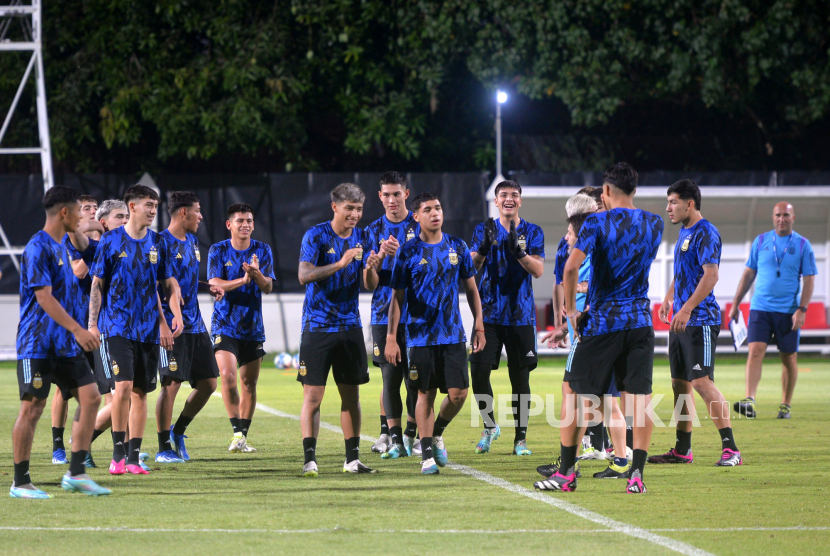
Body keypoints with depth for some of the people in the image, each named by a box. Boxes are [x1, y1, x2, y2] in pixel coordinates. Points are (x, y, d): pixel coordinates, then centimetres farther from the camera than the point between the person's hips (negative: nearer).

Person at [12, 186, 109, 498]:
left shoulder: (61, 246, 16)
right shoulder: (38, 248, -13)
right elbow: (44, 298, -20)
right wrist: (77, 329, -24)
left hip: (65, 345, 9)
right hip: (37, 345, -9)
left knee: (89, 397, 0)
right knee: (32, 408, -5)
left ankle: (76, 473, 4)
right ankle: (20, 482, 2)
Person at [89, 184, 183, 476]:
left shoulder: (157, 242, 8)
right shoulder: (111, 240, -2)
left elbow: (167, 283, 14)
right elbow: (97, 284, 1)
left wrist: (175, 316, 1)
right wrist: (93, 323, -4)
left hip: (148, 329, 4)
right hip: (117, 327, -4)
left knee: (141, 391, 5)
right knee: (124, 386, -15)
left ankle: (134, 457, 12)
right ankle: (118, 454, -6)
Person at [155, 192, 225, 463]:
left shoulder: (191, 242, 17)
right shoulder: (162, 242, -10)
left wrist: (208, 287, 11)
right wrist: (167, 294, -29)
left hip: (195, 324, 9)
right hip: (172, 324, -9)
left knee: (208, 383, 7)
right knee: (171, 384, -7)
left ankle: (178, 431, 25)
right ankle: (164, 448, 2)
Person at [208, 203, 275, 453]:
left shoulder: (262, 251, 4)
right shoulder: (218, 251, 0)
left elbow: (268, 287, -5)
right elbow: (215, 284, -12)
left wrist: (256, 274, -27)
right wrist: (242, 280, -27)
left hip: (253, 327, 2)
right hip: (225, 326, -2)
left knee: (249, 383, 5)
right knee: (228, 376, -19)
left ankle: (243, 436, 14)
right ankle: (237, 433, -15)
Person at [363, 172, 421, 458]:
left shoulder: (420, 226, 3)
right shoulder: (374, 230, 9)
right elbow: (369, 284, 5)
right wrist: (379, 258, -14)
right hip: (384, 314, 1)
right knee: (390, 376, -4)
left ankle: (412, 434, 8)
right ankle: (393, 438, -1)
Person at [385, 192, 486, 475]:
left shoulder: (457, 247, 6)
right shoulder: (408, 252, -2)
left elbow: (471, 288, 13)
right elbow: (397, 298, 1)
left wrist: (479, 326, 9)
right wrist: (391, 338, -4)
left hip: (453, 334, 2)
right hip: (420, 335, -2)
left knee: (458, 393, -4)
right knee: (425, 394, 0)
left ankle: (437, 433, 24)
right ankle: (427, 454, 9)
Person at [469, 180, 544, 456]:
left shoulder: (532, 232, 5)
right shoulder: (484, 230, 7)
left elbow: (538, 270, -8)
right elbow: (472, 267, -5)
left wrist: (517, 251, -24)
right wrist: (484, 246, -23)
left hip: (521, 314, 0)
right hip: (489, 312, 0)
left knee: (520, 377, 1)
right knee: (479, 371, -9)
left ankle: (520, 438, 7)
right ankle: (490, 426, 12)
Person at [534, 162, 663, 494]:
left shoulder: (596, 224, -7)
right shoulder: (654, 225, 7)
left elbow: (571, 267, -19)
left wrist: (571, 310, -8)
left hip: (600, 322, -3)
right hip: (640, 322, 3)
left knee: (574, 392, 7)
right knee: (640, 397, 0)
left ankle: (566, 473, 9)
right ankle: (636, 473, -10)